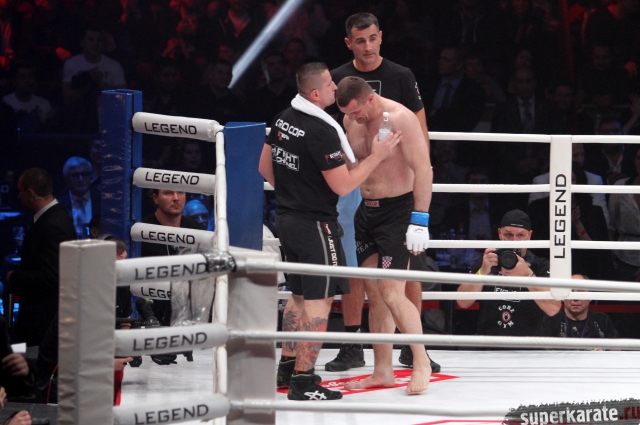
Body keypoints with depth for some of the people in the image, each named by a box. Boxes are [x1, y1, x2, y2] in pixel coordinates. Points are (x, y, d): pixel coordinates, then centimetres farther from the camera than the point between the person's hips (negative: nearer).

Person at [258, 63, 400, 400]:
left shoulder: (284, 119, 4)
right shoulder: (321, 131, -22)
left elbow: (265, 167, 15)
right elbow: (343, 185, -19)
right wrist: (376, 157, -11)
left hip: (287, 218, 9)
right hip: (315, 224, -9)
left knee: (299, 294, 21)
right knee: (319, 299, -4)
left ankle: (287, 366, 29)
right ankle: (303, 381, -4)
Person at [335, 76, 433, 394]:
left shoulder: (400, 119, -17)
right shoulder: (351, 121, 5)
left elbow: (423, 168, -18)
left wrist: (420, 221, -22)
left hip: (398, 210, -7)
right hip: (366, 210, 7)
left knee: (391, 292, -12)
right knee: (374, 294, 7)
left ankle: (421, 362, 1)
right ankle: (382, 371, 13)